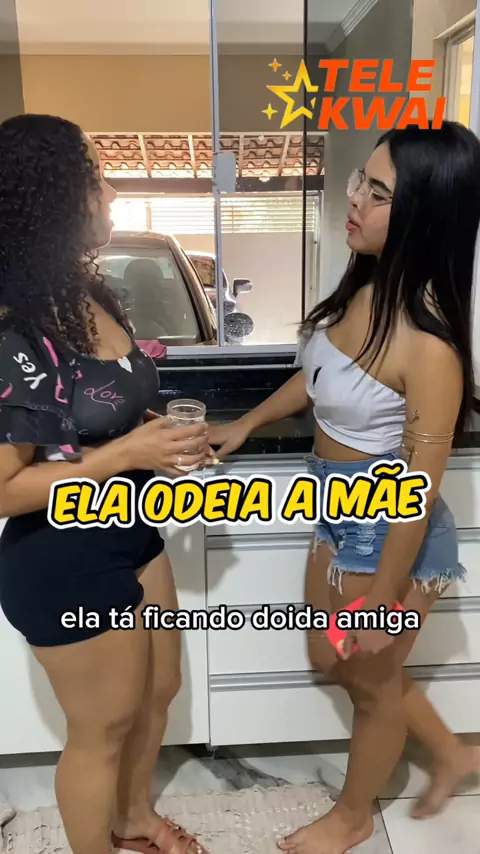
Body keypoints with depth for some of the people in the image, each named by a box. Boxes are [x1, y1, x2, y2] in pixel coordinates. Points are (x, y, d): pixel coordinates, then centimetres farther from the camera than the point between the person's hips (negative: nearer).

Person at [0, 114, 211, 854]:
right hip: (66, 565, -9)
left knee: (158, 691, 26)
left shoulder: (93, 298, 0)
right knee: (102, 728, 15)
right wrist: (128, 455, -26)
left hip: (130, 537, 9)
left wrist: (163, 433, -4)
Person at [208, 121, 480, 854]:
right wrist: (247, 423, 17)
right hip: (341, 518, 9)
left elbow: (421, 488, -24)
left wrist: (383, 600, -16)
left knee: (374, 683, 19)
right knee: (332, 660, 27)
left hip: (390, 536, -9)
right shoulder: (368, 287, -5)